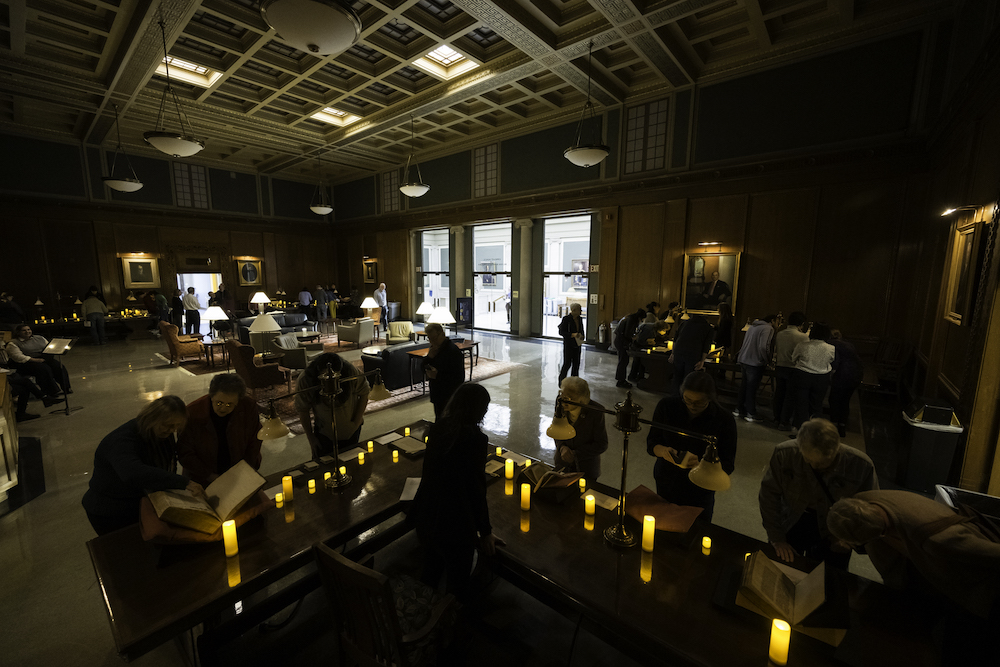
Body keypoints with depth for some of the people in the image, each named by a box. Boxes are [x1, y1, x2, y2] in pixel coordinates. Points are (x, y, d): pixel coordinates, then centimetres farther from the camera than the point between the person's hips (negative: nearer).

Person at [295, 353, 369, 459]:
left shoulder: (351, 371, -25)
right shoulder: (305, 379, -24)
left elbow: (364, 394, -9)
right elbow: (302, 409, -9)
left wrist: (356, 422, -9)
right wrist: (311, 437, -4)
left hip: (350, 429, 1)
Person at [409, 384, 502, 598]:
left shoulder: (437, 428, -4)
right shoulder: (475, 438, -23)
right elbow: (477, 489, -17)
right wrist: (485, 532, -4)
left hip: (425, 518, 7)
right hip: (454, 525, -7)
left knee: (429, 575, 29)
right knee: (457, 586, 17)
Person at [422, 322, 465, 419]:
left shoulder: (453, 350, -19)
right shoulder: (435, 348, 8)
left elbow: (459, 378, -22)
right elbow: (424, 369, 9)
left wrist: (437, 375, -26)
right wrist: (429, 357, -9)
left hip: (449, 400, -8)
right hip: (437, 397, 8)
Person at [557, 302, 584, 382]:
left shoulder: (580, 319, 7)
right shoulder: (566, 319, -12)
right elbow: (561, 332, -13)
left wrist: (581, 335, -3)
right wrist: (572, 335, -24)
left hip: (577, 344, 6)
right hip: (568, 344, -6)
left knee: (576, 363, 8)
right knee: (567, 363, -2)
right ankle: (561, 380, 16)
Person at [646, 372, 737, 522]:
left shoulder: (724, 420, -15)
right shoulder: (667, 406, -12)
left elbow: (727, 466, -12)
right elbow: (651, 443, -6)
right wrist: (663, 451, -28)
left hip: (700, 494, -1)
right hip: (665, 486, 2)